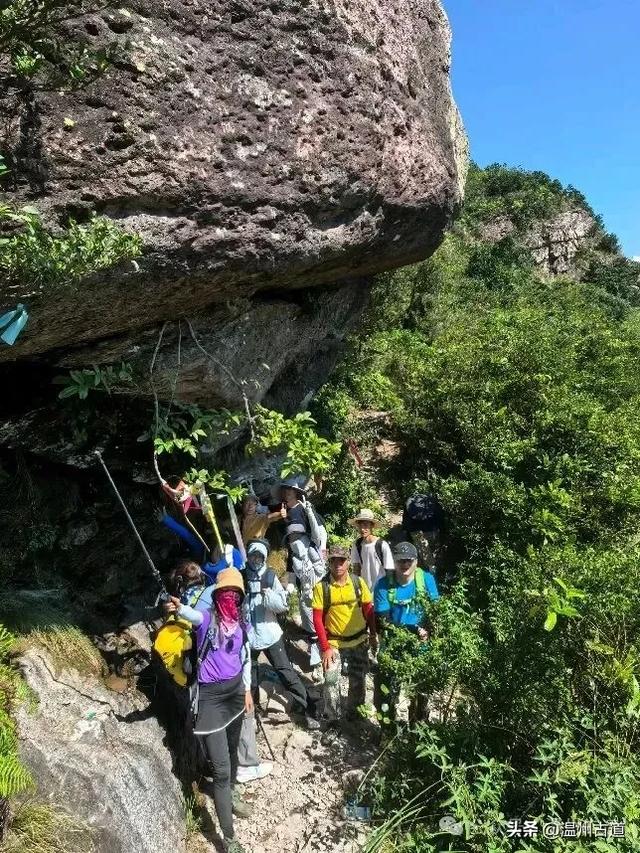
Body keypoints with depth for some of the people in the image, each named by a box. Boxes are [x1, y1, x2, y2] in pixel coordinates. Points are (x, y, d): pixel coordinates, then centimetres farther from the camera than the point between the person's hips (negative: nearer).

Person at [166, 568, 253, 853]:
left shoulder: (240, 624, 3)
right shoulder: (207, 619, -13)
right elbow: (192, 615, -38)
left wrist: (247, 689, 14)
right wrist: (179, 607, -60)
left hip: (236, 690, 6)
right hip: (211, 695, -6)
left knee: (232, 749, 24)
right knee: (221, 767, -4)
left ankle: (229, 795, 50)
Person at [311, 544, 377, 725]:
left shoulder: (358, 582, -8)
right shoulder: (321, 587, -14)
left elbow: (369, 610, 2)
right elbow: (317, 618, -11)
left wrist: (373, 636, 3)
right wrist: (325, 647, -13)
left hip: (359, 641, 2)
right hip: (333, 643, -2)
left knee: (358, 679, 15)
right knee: (331, 680, -5)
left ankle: (352, 710, 40)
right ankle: (332, 718, 18)